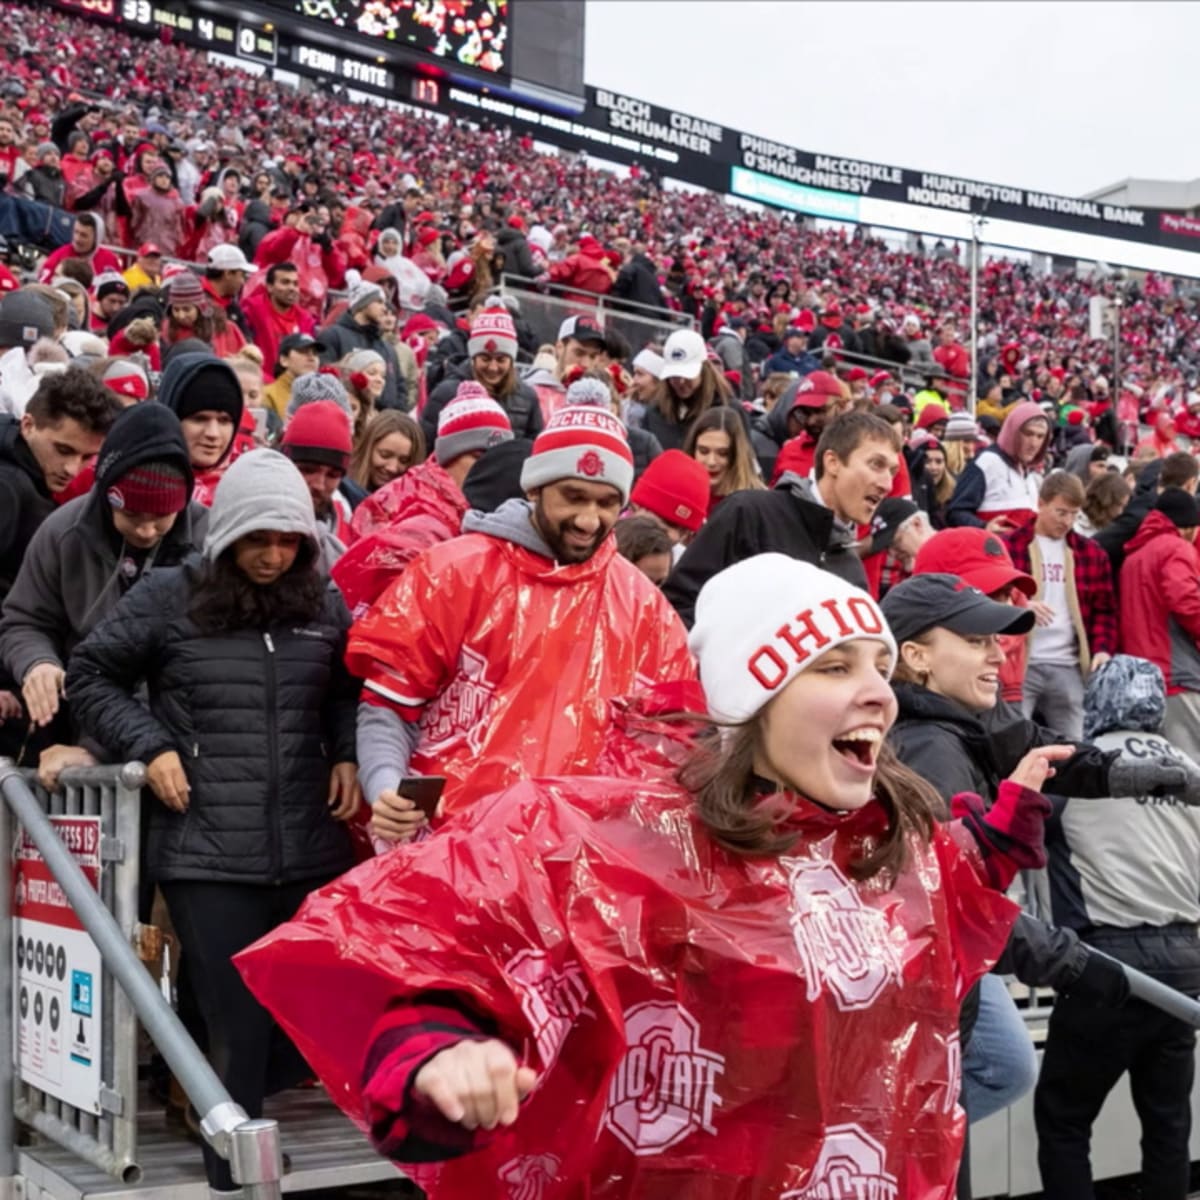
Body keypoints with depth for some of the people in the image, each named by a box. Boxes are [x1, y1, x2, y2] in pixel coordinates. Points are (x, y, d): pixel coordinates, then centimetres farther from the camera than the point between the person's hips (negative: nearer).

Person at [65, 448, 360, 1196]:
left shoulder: (324, 604, 7)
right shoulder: (169, 598, -3)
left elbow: (347, 691, 23)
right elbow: (91, 676, 5)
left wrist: (347, 755, 6)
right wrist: (150, 745, -6)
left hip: (313, 854, 4)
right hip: (209, 855, -4)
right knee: (239, 1030, -1)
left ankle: (231, 1109, 39)